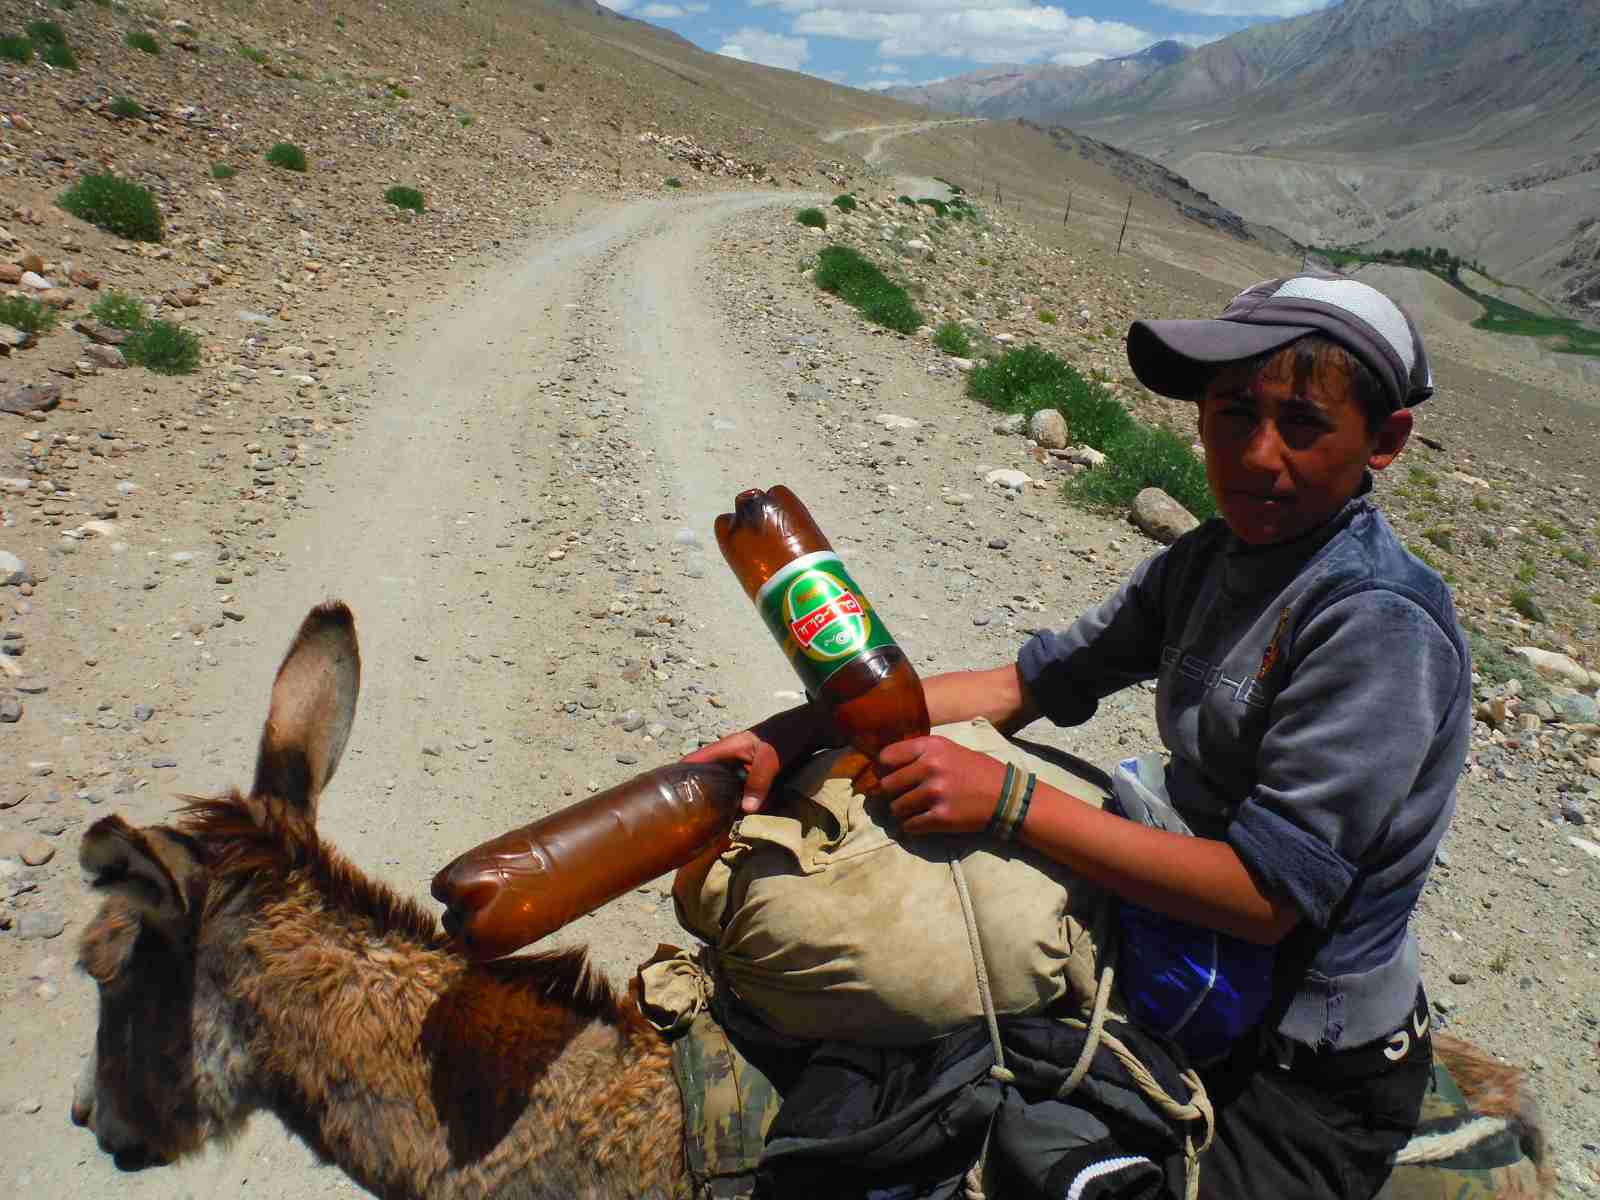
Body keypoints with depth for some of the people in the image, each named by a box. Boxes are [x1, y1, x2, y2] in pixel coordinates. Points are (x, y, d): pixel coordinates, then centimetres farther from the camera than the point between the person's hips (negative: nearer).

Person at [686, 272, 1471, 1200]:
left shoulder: (1382, 625, -27)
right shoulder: (1208, 562, -2)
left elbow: (1266, 894, -28)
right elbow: (1026, 683, -4)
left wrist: (1007, 798, -32)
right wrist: (792, 736, -14)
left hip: (1312, 1075, -6)